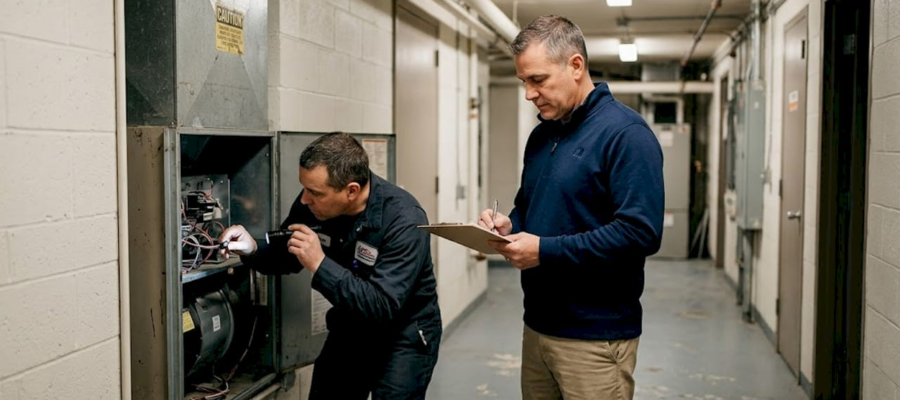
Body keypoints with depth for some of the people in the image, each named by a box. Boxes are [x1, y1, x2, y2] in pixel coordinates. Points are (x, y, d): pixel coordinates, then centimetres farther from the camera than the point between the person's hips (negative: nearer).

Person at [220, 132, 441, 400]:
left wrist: (319, 264, -37)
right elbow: (285, 257, 4)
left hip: (402, 336, -5)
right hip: (349, 329, 6)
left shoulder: (404, 221, -29)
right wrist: (252, 251, -17)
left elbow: (382, 306, -34)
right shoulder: (312, 203, -12)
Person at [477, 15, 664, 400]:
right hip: (538, 324, 7)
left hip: (595, 336, -7)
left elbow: (640, 232, -23)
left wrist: (546, 250, -24)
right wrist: (509, 225, -2)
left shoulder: (626, 134, -14)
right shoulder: (541, 134, 11)